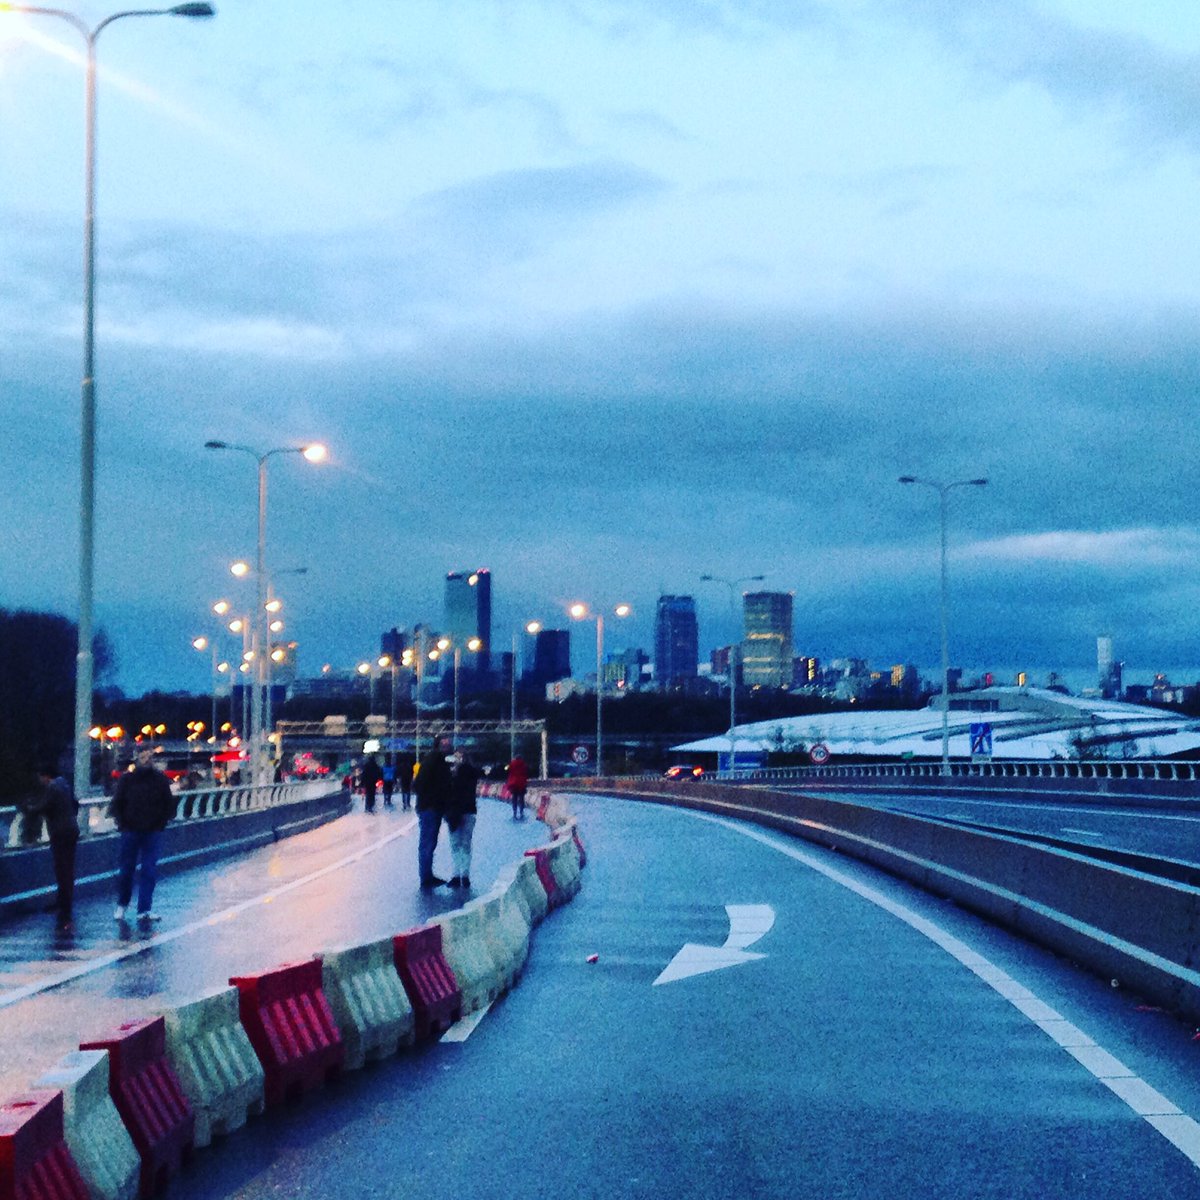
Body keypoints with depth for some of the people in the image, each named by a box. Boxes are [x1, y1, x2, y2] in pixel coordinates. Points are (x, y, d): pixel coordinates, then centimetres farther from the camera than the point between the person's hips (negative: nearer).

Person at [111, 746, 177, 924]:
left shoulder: (160, 779, 2)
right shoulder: (127, 779, -1)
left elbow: (169, 804, 8)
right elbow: (116, 805, 4)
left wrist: (161, 823, -2)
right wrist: (123, 824, -5)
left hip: (153, 833, 0)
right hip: (131, 831, 0)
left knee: (149, 871, -3)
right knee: (126, 869, 5)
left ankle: (144, 910, 0)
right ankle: (121, 905, 24)